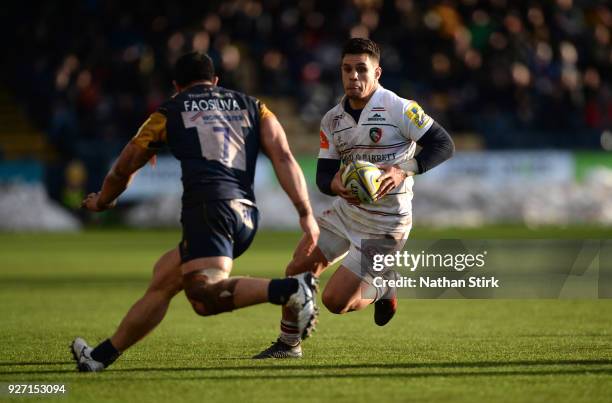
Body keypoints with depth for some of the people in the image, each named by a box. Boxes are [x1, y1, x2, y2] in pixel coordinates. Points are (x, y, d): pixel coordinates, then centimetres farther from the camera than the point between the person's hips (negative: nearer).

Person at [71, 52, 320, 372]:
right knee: (162, 277, 19)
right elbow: (284, 158, 8)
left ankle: (290, 289, -42)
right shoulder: (251, 106, 24)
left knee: (204, 296, -23)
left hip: (208, 206, -6)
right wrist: (306, 213, 2)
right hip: (247, 215, 6)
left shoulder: (169, 112, 19)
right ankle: (102, 355, 24)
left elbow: (123, 169, 30)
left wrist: (101, 202, 50)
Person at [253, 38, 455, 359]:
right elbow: (323, 174, 3)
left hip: (383, 224, -6)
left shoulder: (399, 109, -15)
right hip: (346, 210, 6)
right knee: (298, 269, 1)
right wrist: (335, 184, -22)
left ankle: (380, 292, 21)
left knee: (335, 301, -10)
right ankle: (288, 344, 21)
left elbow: (444, 145, -15)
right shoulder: (332, 119, 3)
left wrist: (404, 171, -29)